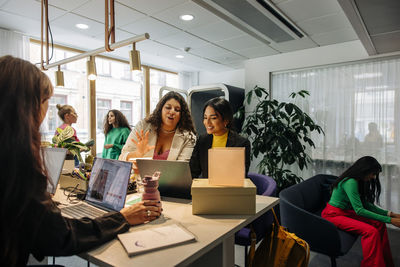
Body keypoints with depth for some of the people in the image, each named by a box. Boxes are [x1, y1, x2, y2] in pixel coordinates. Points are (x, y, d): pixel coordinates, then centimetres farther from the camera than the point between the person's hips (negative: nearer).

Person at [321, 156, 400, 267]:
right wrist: (389, 220, -22)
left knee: (379, 224, -2)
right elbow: (359, 210, -25)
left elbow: (366, 204, 13)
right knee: (371, 231, -22)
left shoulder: (357, 181, 7)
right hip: (333, 215, -9)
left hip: (346, 212, 9)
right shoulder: (350, 182, -24)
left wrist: (389, 213, 3)